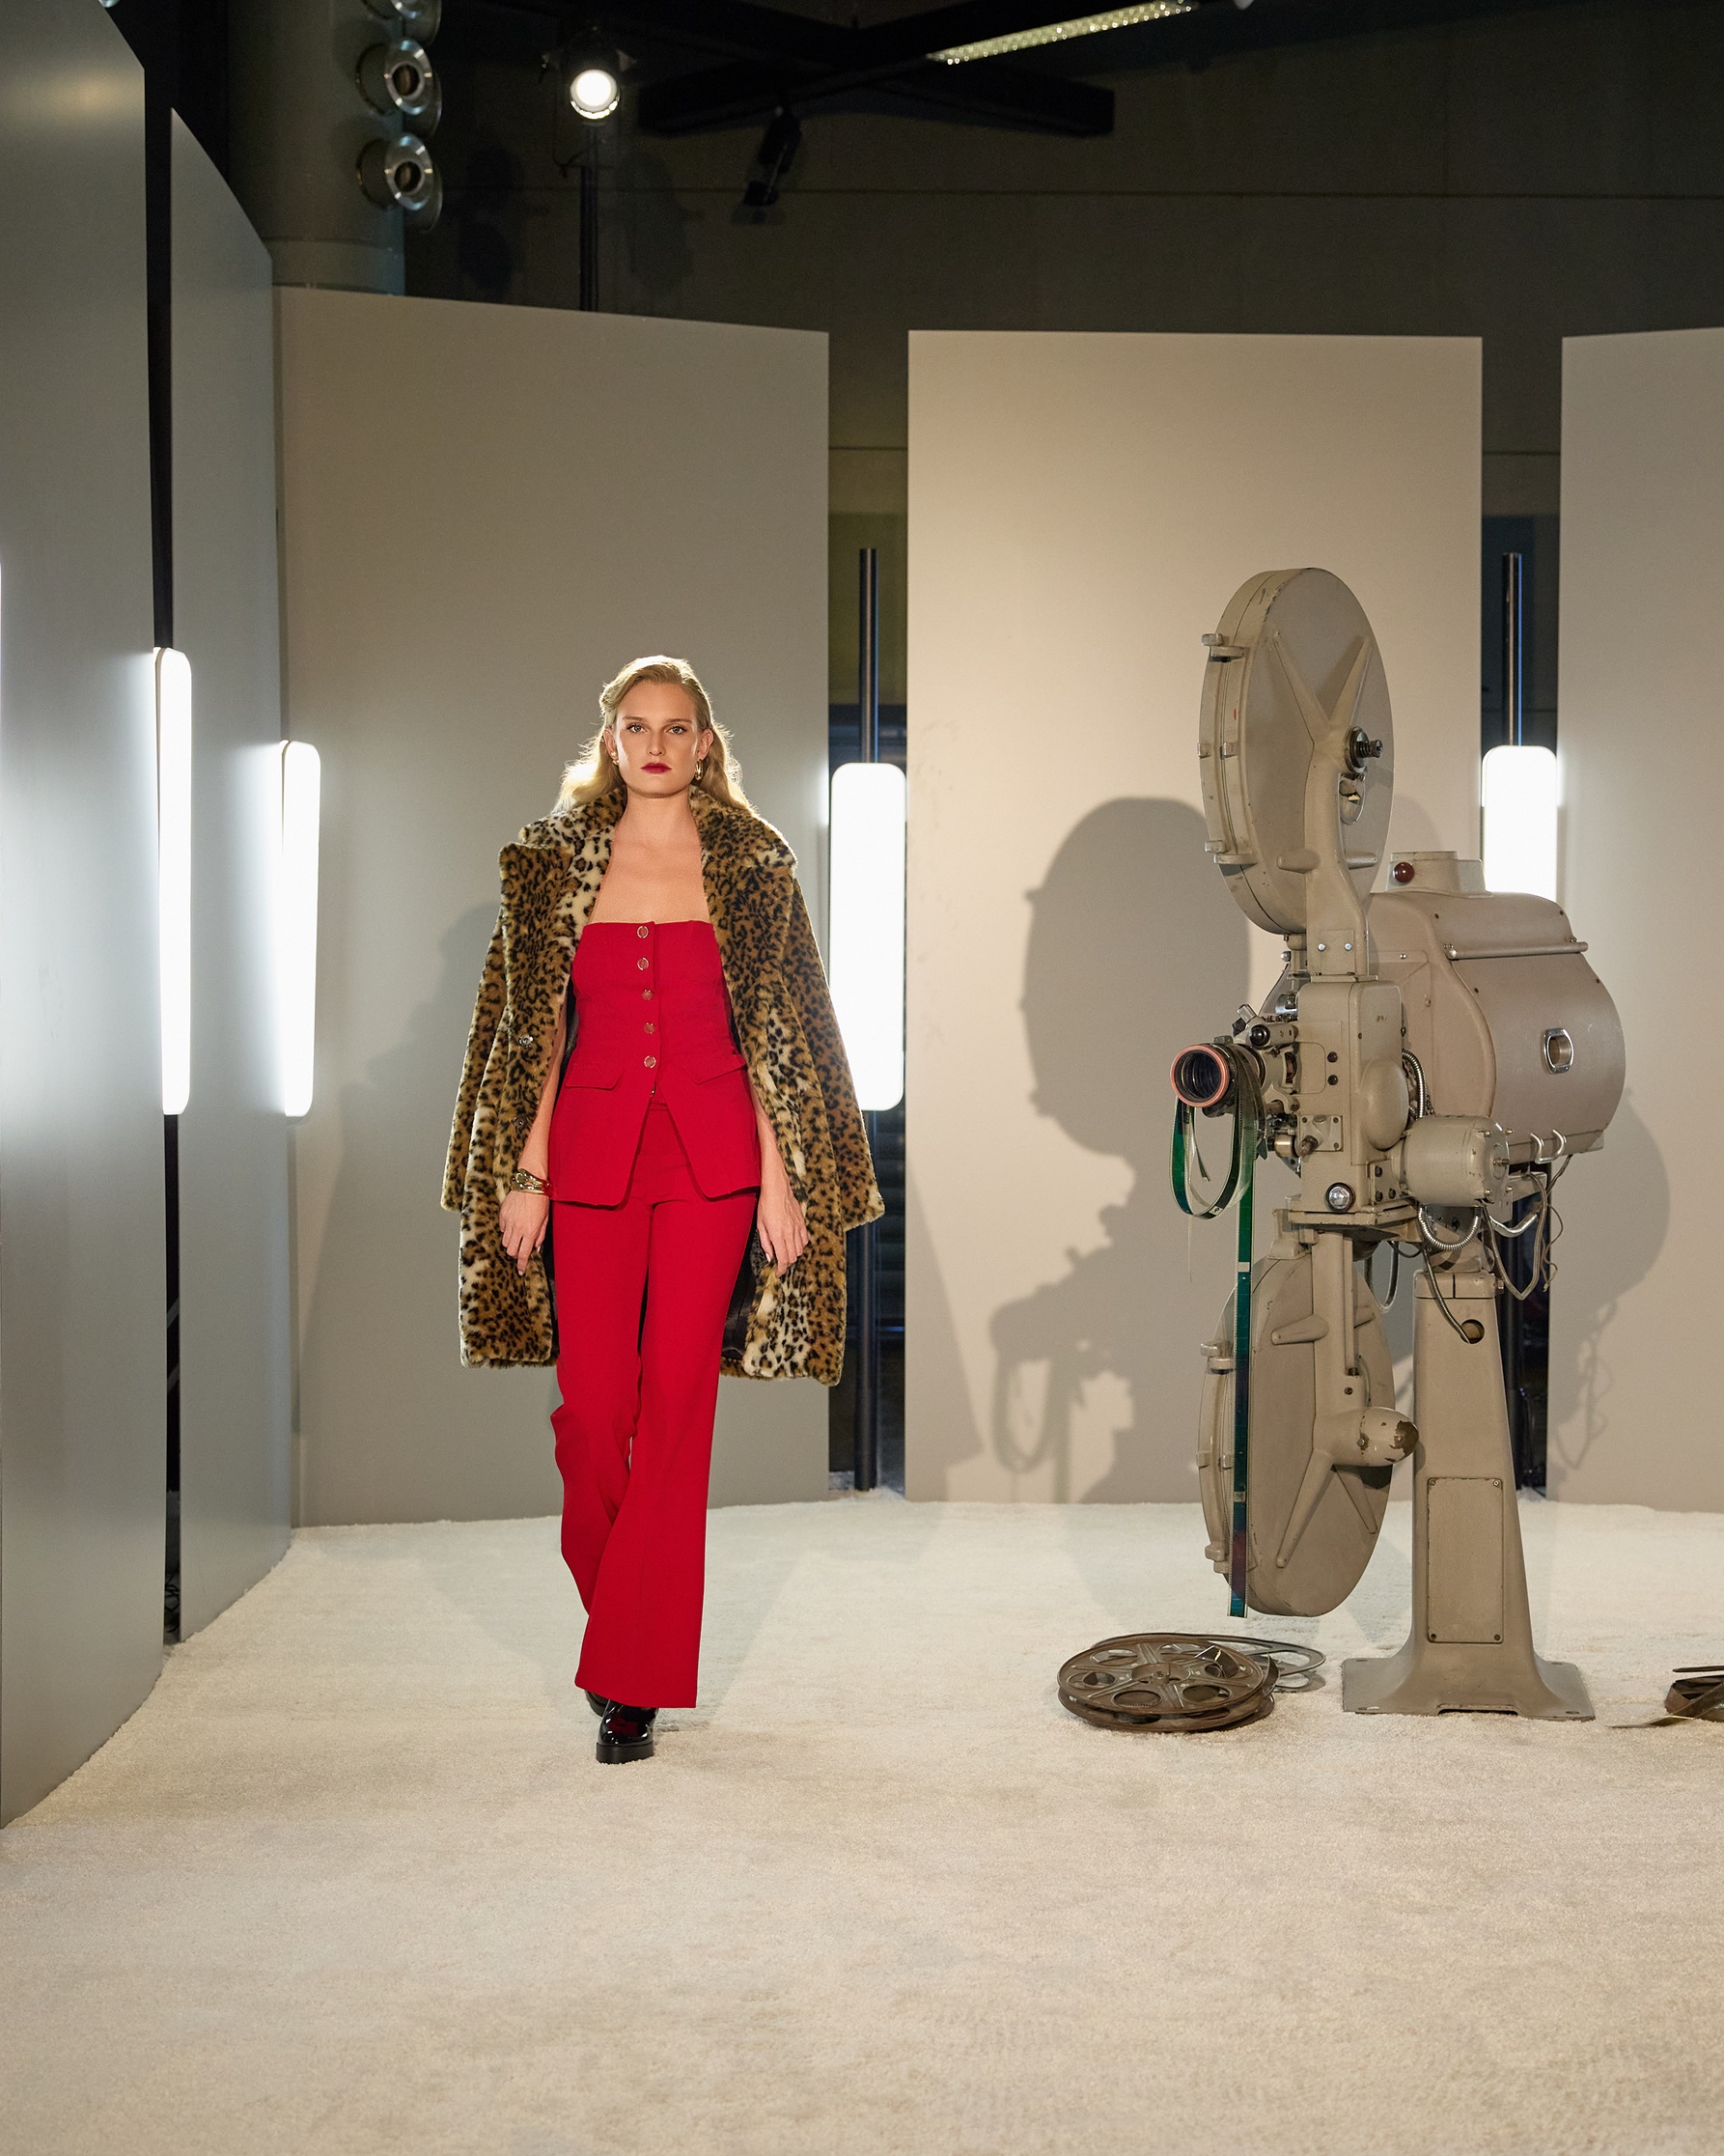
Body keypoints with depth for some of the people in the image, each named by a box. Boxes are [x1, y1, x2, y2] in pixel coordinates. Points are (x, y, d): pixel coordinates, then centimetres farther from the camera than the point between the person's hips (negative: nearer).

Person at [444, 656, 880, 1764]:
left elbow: (778, 1031, 3)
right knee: (593, 1402, -2)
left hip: (712, 1155, -1)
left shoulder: (753, 863, 4)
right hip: (591, 1146, 1)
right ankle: (620, 1610, 25)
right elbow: (536, 1029, 8)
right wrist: (524, 1173, 2)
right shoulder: (554, 860, 8)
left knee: (677, 1401, -3)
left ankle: (636, 1680, 4)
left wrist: (781, 1177, -3)